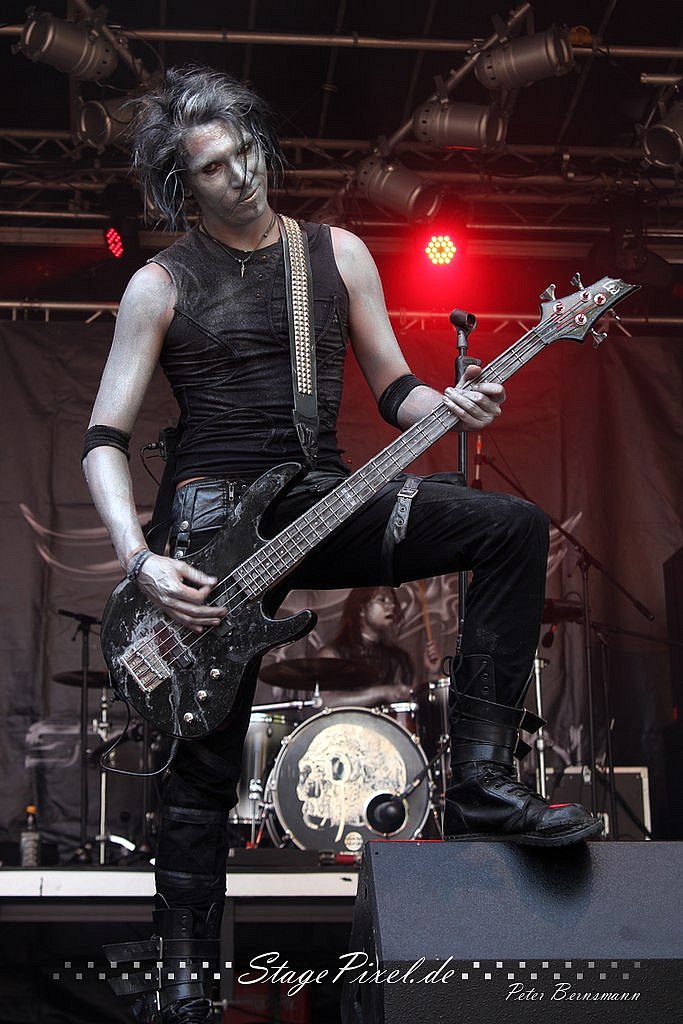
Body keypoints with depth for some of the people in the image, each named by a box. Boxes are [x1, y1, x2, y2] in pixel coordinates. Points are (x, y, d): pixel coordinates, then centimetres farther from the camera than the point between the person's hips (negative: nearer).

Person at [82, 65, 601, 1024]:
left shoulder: (338, 253, 9)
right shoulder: (161, 285, 1)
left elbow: (392, 389, 12)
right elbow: (104, 438, -2)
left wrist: (448, 405, -12)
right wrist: (140, 561, -16)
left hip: (325, 501, 3)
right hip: (217, 520, -2)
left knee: (513, 525, -19)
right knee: (205, 762, -1)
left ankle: (481, 780, -18)